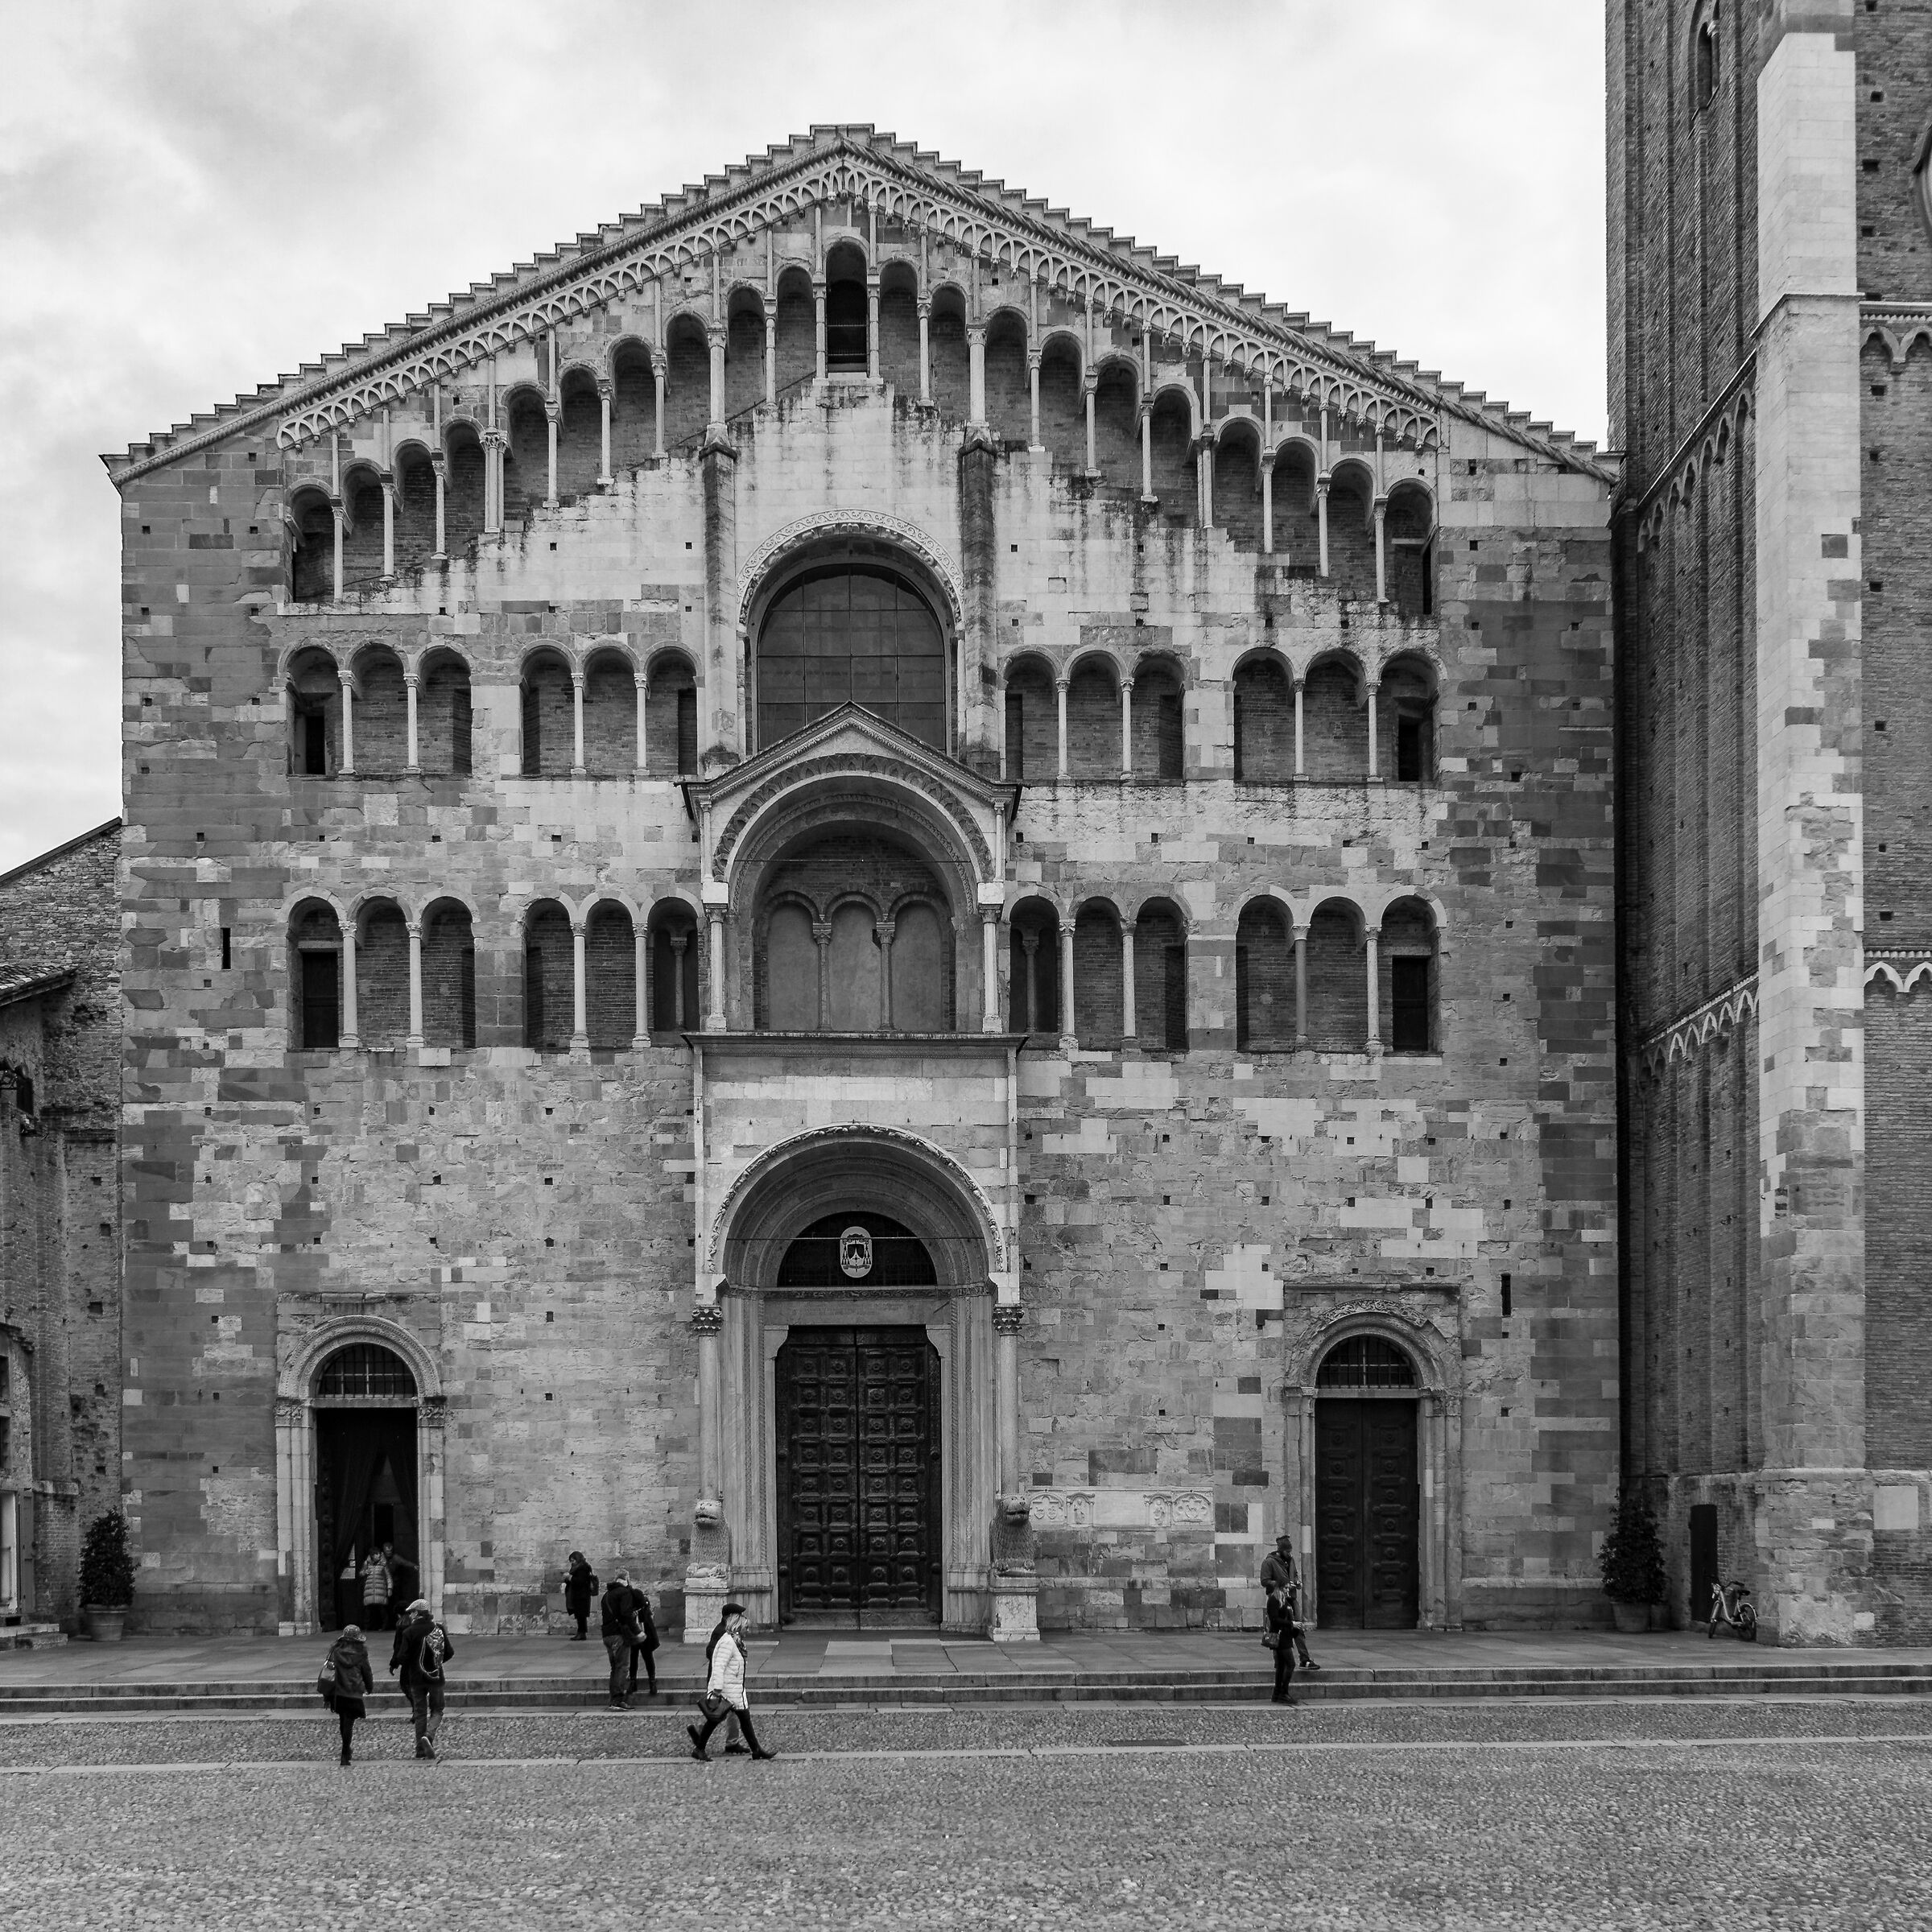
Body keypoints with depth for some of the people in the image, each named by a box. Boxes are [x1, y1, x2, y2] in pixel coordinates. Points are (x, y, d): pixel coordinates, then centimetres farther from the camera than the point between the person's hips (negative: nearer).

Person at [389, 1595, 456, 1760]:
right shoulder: (439, 1629, 0)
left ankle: (420, 1748, 8)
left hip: (417, 1678, -1)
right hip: (436, 1677, 1)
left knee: (421, 1713, 10)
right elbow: (449, 1652, 5)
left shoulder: (409, 1632, -10)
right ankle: (429, 1736, -16)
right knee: (437, 1712, 10)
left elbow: (403, 1657, -14)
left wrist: (394, 1663, 8)